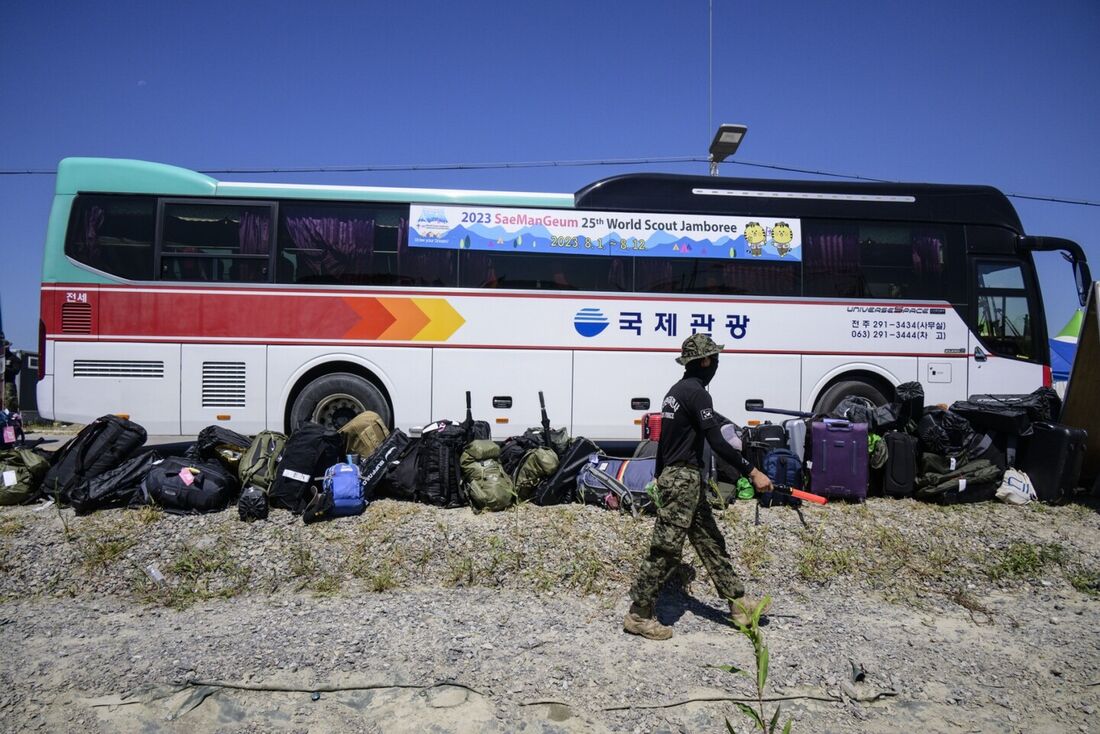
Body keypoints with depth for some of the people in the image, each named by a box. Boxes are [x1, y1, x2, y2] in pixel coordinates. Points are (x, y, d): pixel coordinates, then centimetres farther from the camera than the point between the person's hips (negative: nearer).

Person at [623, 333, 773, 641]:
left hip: (673, 476, 10)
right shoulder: (696, 392, -15)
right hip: (684, 479, -10)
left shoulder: (677, 390, 15)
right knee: (666, 548, -5)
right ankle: (639, 615, 3)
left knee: (710, 541, 14)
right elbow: (717, 442, -22)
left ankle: (737, 601, 23)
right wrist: (752, 472, -20)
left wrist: (659, 476, 25)